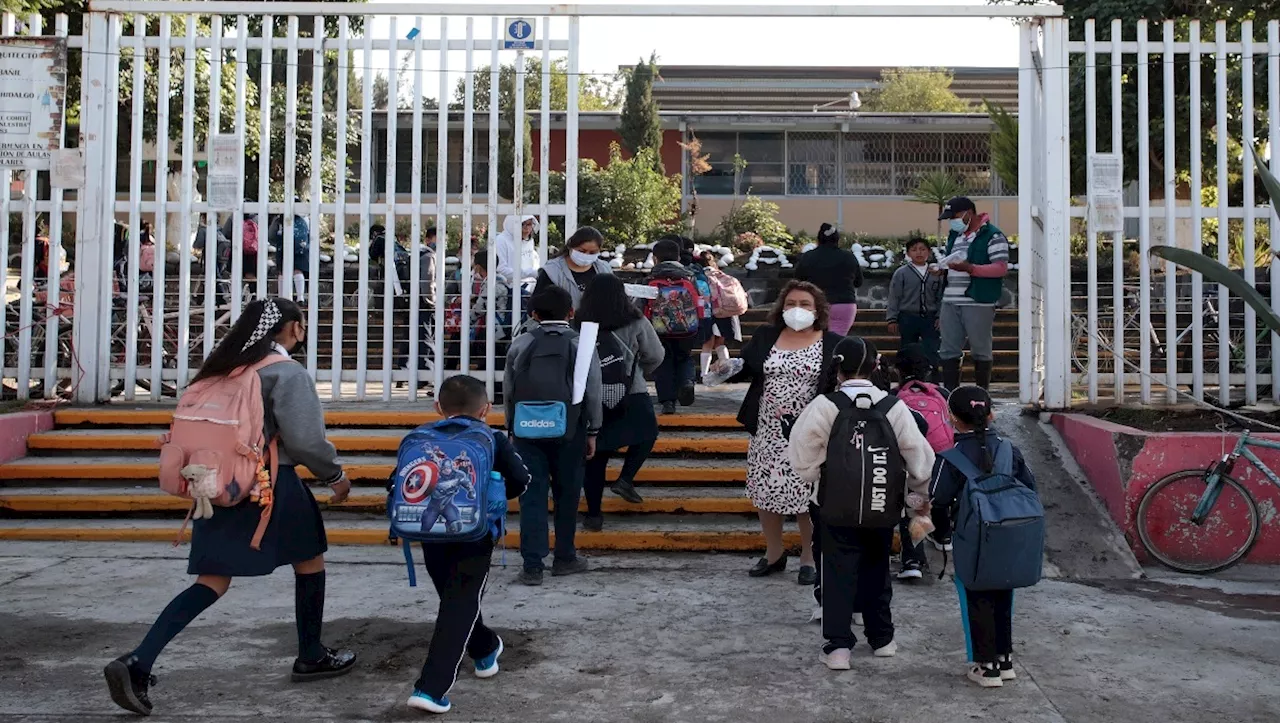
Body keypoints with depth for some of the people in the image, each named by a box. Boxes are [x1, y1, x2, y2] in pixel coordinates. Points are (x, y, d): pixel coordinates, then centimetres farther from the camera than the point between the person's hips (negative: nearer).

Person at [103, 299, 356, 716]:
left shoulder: (226, 369, 12)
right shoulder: (288, 373, -11)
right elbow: (305, 440, -16)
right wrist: (335, 476, -1)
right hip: (272, 484, -6)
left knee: (212, 582, 6)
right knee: (310, 561, 15)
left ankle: (137, 662, -9)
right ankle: (311, 658, 26)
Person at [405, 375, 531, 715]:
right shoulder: (494, 441, 2)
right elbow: (520, 480, -4)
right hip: (474, 537, -3)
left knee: (454, 600, 24)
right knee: (459, 609, 0)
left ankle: (485, 649, 47)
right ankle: (431, 688, -9)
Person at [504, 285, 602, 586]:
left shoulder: (520, 344, 0)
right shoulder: (582, 346, -4)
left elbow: (508, 390, 3)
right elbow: (592, 393, -4)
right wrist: (592, 431, 6)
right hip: (568, 430, -1)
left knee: (532, 494, 3)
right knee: (566, 493, 13)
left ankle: (532, 566, 1)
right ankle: (565, 558, 25)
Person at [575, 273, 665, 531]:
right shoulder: (636, 323, -8)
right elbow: (655, 356, 1)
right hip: (632, 398, -1)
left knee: (596, 454, 12)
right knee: (647, 432, 26)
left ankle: (593, 514, 15)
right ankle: (625, 479, 9)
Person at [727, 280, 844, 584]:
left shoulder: (832, 343, -2)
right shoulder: (765, 336, 8)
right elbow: (742, 369, 9)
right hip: (768, 433, 4)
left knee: (808, 494, 3)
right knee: (765, 491, 12)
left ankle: (809, 557, 23)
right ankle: (774, 552, 32)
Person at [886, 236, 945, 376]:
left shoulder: (936, 273, 5)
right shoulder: (901, 273, -1)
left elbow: (940, 297, 7)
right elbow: (894, 297, -1)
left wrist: (939, 317, -1)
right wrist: (892, 319, -4)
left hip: (929, 318, 1)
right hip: (908, 318, -1)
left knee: (931, 353, -5)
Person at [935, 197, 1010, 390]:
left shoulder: (992, 236, -6)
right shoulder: (954, 236, 19)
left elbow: (1001, 268, -14)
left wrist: (970, 268, -24)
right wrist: (943, 269, 6)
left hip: (978, 303, -7)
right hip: (950, 302, 7)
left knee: (981, 351, 1)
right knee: (948, 352, 6)